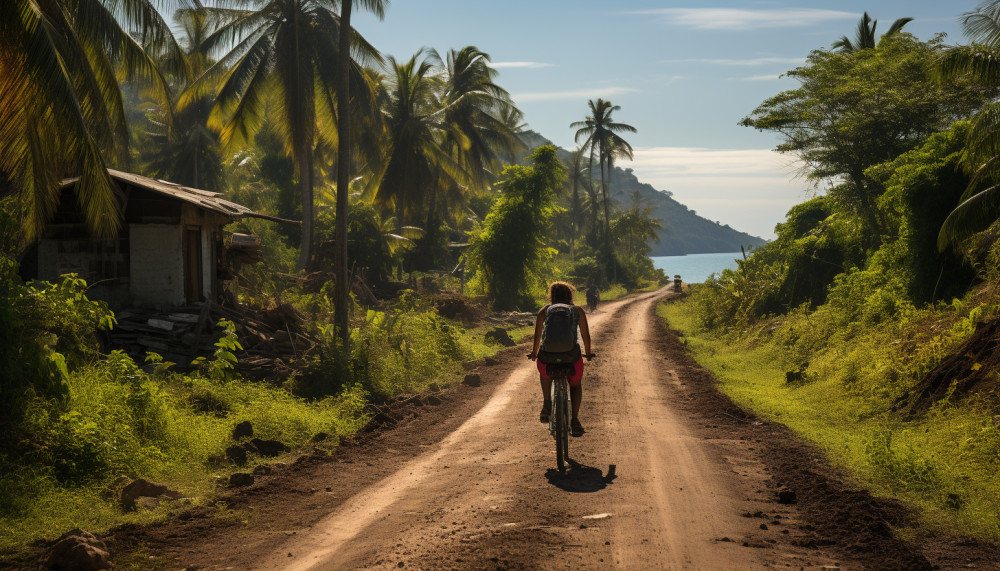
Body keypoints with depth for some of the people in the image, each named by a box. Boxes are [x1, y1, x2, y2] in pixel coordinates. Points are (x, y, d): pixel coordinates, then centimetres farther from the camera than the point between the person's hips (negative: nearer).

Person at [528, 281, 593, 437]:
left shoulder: (544, 310, 15)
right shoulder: (578, 310, 16)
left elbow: (537, 335, 13)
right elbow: (585, 334, 18)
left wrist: (534, 352, 29)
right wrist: (588, 352, 34)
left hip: (548, 353, 0)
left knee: (545, 374, 37)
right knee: (576, 385, 26)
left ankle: (546, 404, 21)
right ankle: (574, 420, 8)